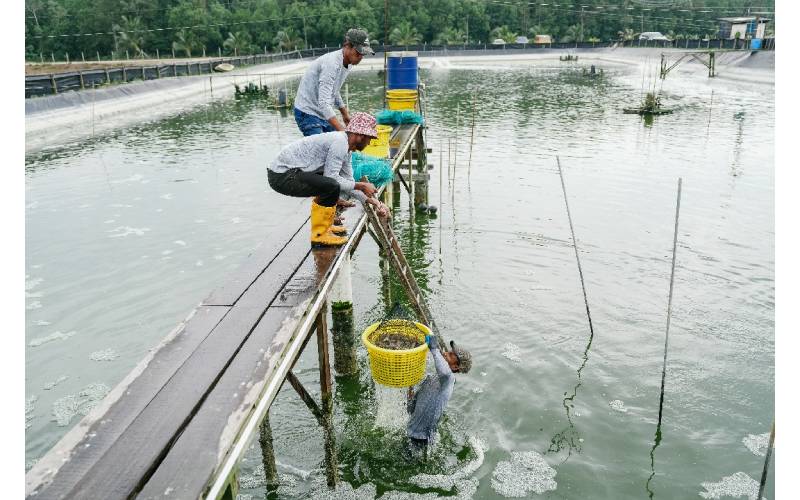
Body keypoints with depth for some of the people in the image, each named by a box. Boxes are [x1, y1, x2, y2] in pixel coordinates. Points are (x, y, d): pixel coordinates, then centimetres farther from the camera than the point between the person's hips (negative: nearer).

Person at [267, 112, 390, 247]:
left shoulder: (345, 147, 14)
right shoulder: (340, 142, -16)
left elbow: (348, 182, 19)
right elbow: (331, 178, -20)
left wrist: (374, 201, 14)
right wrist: (361, 186, -10)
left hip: (284, 171, 10)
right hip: (282, 176, -10)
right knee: (332, 186, -25)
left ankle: (324, 225, 23)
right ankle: (319, 234, -10)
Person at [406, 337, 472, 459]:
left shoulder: (449, 380, -21)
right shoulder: (430, 379, 6)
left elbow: (445, 372, -51)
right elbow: (411, 409, 13)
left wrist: (435, 349, -42)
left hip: (420, 438, -8)